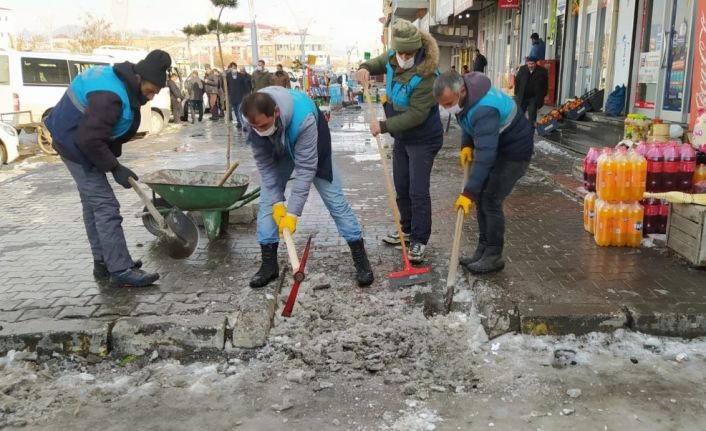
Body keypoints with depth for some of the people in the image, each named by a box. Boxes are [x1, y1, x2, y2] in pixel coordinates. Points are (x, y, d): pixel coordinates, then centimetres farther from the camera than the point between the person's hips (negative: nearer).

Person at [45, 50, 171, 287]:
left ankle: (104, 263, 21)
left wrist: (113, 159, 12)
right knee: (105, 206, -12)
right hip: (76, 145, -11)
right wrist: (115, 167, -23)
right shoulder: (110, 97, -31)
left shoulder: (121, 81, 2)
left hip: (81, 142, 11)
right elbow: (90, 140, -31)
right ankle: (121, 271, -11)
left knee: (93, 204, 13)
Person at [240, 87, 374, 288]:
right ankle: (269, 264, 5)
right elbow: (264, 164, -20)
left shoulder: (303, 118, -45)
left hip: (312, 149, -3)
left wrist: (293, 212, -36)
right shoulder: (254, 120, -31)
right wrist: (276, 201, -22)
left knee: (335, 201, -5)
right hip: (277, 152, 4)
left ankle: (361, 260, 3)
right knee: (267, 201, -5)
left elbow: (305, 168, -38)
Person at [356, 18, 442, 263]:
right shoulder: (393, 59, -5)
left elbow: (415, 115, -29)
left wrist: (383, 127, -27)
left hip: (423, 140, -8)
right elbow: (380, 62, 19)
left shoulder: (426, 76, -28)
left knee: (418, 191, -8)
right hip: (401, 137, 8)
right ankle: (407, 230, 32)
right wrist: (366, 68, -5)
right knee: (401, 187, 17)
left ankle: (419, 240, 2)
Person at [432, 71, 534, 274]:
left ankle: (494, 257, 1)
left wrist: (468, 193, -45)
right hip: (495, 146, 9)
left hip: (515, 151, -9)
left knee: (491, 200, -11)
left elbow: (485, 156, -43)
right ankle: (483, 250, 18)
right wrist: (467, 145, -5)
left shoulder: (485, 109, -38)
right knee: (481, 198, 8)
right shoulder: (464, 95, -10)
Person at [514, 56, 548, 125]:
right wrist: (517, 93, 1)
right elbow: (517, 82, 6)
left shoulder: (542, 71, -6)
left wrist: (542, 96, -6)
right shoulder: (522, 69, -1)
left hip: (534, 97, -2)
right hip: (522, 96, 2)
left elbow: (545, 85, -2)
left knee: (532, 115, -6)